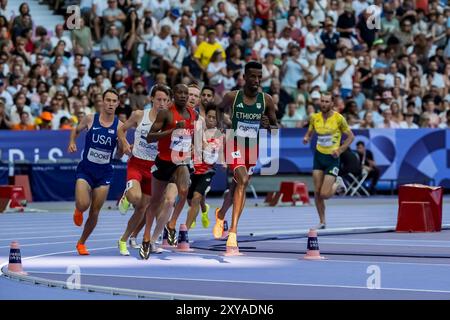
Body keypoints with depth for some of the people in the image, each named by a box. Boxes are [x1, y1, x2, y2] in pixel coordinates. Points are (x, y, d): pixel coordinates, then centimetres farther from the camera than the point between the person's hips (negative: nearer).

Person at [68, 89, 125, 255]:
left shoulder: (119, 126, -4)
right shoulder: (90, 119, -5)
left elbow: (119, 155, 2)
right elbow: (76, 130, 15)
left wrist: (123, 148, -20)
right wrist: (72, 142, -4)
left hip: (104, 173, 1)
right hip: (85, 170, -1)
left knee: (94, 212, 4)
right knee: (83, 204, -22)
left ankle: (81, 243, 25)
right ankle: (78, 211, 18)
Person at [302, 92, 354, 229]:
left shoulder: (339, 118, -11)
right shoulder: (314, 117, 1)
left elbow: (351, 136, -1)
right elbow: (309, 132, 16)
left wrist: (340, 150, -10)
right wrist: (306, 138, -8)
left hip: (332, 158, -4)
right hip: (319, 156, 4)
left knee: (324, 194, -11)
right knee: (317, 192, 0)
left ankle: (338, 184, 21)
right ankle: (322, 222, 17)